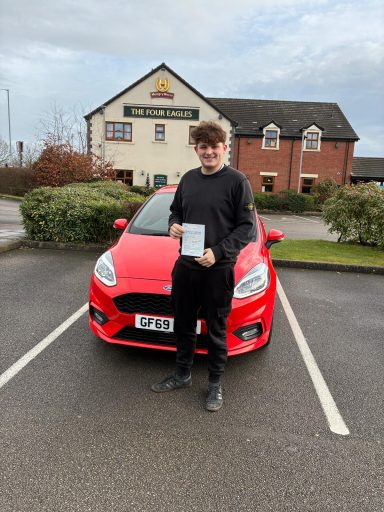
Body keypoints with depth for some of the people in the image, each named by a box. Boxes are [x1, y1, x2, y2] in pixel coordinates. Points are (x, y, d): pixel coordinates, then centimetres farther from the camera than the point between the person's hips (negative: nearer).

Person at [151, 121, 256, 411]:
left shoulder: (237, 181, -8)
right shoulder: (188, 179, 9)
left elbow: (247, 226, -10)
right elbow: (176, 210, 21)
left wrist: (218, 252, -21)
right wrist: (173, 225, -3)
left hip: (219, 270, -5)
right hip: (185, 266, 6)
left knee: (216, 330, 9)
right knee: (183, 325, 17)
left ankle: (215, 384, 28)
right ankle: (182, 375, 37)